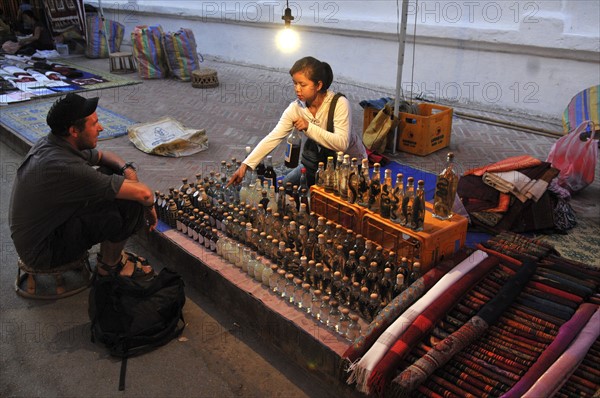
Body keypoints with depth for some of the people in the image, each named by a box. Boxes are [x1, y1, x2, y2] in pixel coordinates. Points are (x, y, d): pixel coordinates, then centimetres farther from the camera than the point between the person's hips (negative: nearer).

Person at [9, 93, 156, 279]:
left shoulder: (48, 143, -3)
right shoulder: (66, 167, -32)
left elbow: (103, 155, 15)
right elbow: (143, 193, -33)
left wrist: (127, 168, -5)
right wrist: (150, 208, -10)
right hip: (43, 252, -10)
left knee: (112, 173, 6)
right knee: (130, 203, -23)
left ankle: (111, 251, 14)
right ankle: (110, 265, 4)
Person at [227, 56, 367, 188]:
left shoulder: (339, 104, -26)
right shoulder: (295, 108, -13)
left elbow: (341, 143, -34)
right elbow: (273, 138, -19)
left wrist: (309, 127, -40)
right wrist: (245, 165, -29)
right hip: (318, 160, 5)